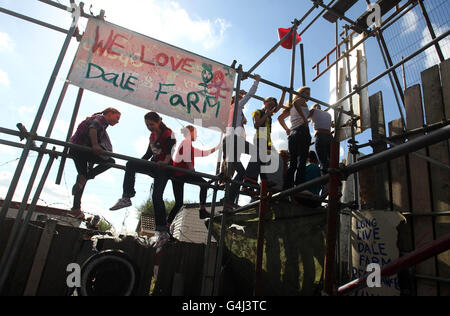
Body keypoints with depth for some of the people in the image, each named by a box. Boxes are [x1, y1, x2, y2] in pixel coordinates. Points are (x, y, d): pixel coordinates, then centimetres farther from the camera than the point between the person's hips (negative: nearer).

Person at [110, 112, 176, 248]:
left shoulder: (168, 134, -9)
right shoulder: (152, 136, 16)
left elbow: (172, 150, -24)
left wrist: (166, 161, -41)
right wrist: (137, 166, 24)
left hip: (164, 168, -7)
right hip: (154, 166, 7)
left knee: (157, 196, -15)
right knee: (131, 165, -15)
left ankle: (163, 232, -10)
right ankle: (126, 197, -20)